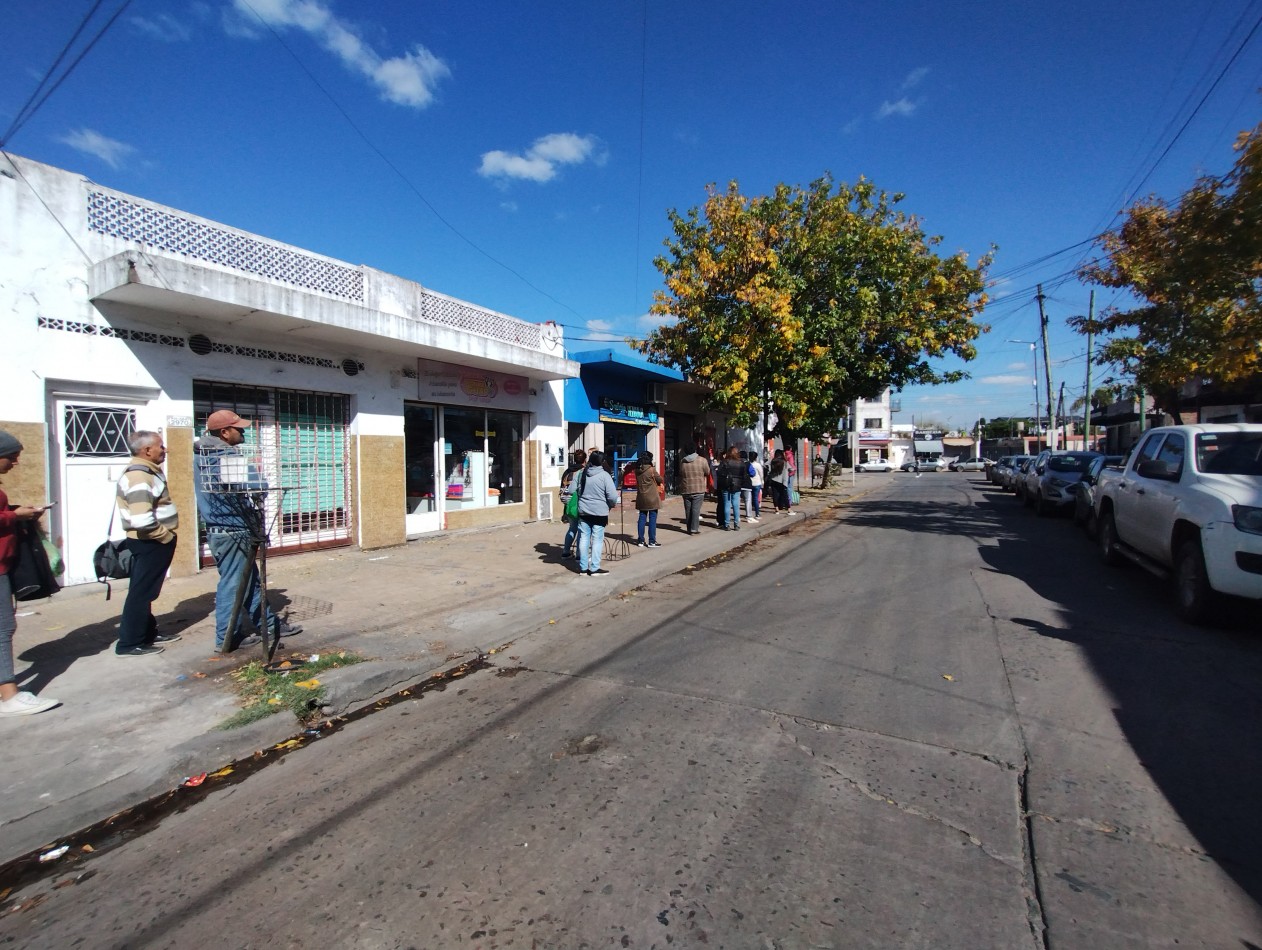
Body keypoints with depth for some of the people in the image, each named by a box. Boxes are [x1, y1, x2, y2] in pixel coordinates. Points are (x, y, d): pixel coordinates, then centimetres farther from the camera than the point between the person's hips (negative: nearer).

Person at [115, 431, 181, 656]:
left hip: (152, 542, 10)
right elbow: (142, 521, -30)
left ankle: (148, 633, 29)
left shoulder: (146, 471, 13)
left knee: (145, 591, 18)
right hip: (151, 543, -10)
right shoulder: (139, 476, -21)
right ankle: (129, 643, 6)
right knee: (141, 592, -2)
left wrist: (166, 534, 16)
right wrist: (166, 536, -16)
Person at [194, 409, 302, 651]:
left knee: (249, 580, 15)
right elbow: (260, 484, -26)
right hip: (232, 532, -10)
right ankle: (227, 638, 13)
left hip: (218, 529, 10)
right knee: (233, 584, 2)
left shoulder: (204, 455, 10)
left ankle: (270, 624, 25)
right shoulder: (227, 458, -19)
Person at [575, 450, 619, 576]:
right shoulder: (604, 475, -12)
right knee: (597, 540, 2)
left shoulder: (583, 474, 4)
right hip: (599, 512, -5)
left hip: (583, 511, 5)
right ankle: (594, 568, 5)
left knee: (584, 538, 9)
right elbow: (612, 495, -15)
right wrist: (613, 505, 3)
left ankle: (583, 568, 15)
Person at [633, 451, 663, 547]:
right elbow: (660, 479, -3)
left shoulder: (637, 470, 2)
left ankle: (641, 540, 14)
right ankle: (652, 541, 2)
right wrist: (656, 481, 18)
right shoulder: (652, 470, -14)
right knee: (652, 519, 0)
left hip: (641, 498, 6)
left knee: (642, 518, 11)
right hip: (652, 498, -6)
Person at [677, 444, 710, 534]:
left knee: (688, 510, 11)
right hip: (698, 490, -3)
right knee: (696, 509, -1)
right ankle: (694, 529, -3)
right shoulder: (702, 460, -8)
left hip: (685, 490, 3)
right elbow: (707, 473, 2)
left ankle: (689, 528, 16)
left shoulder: (682, 461, 1)